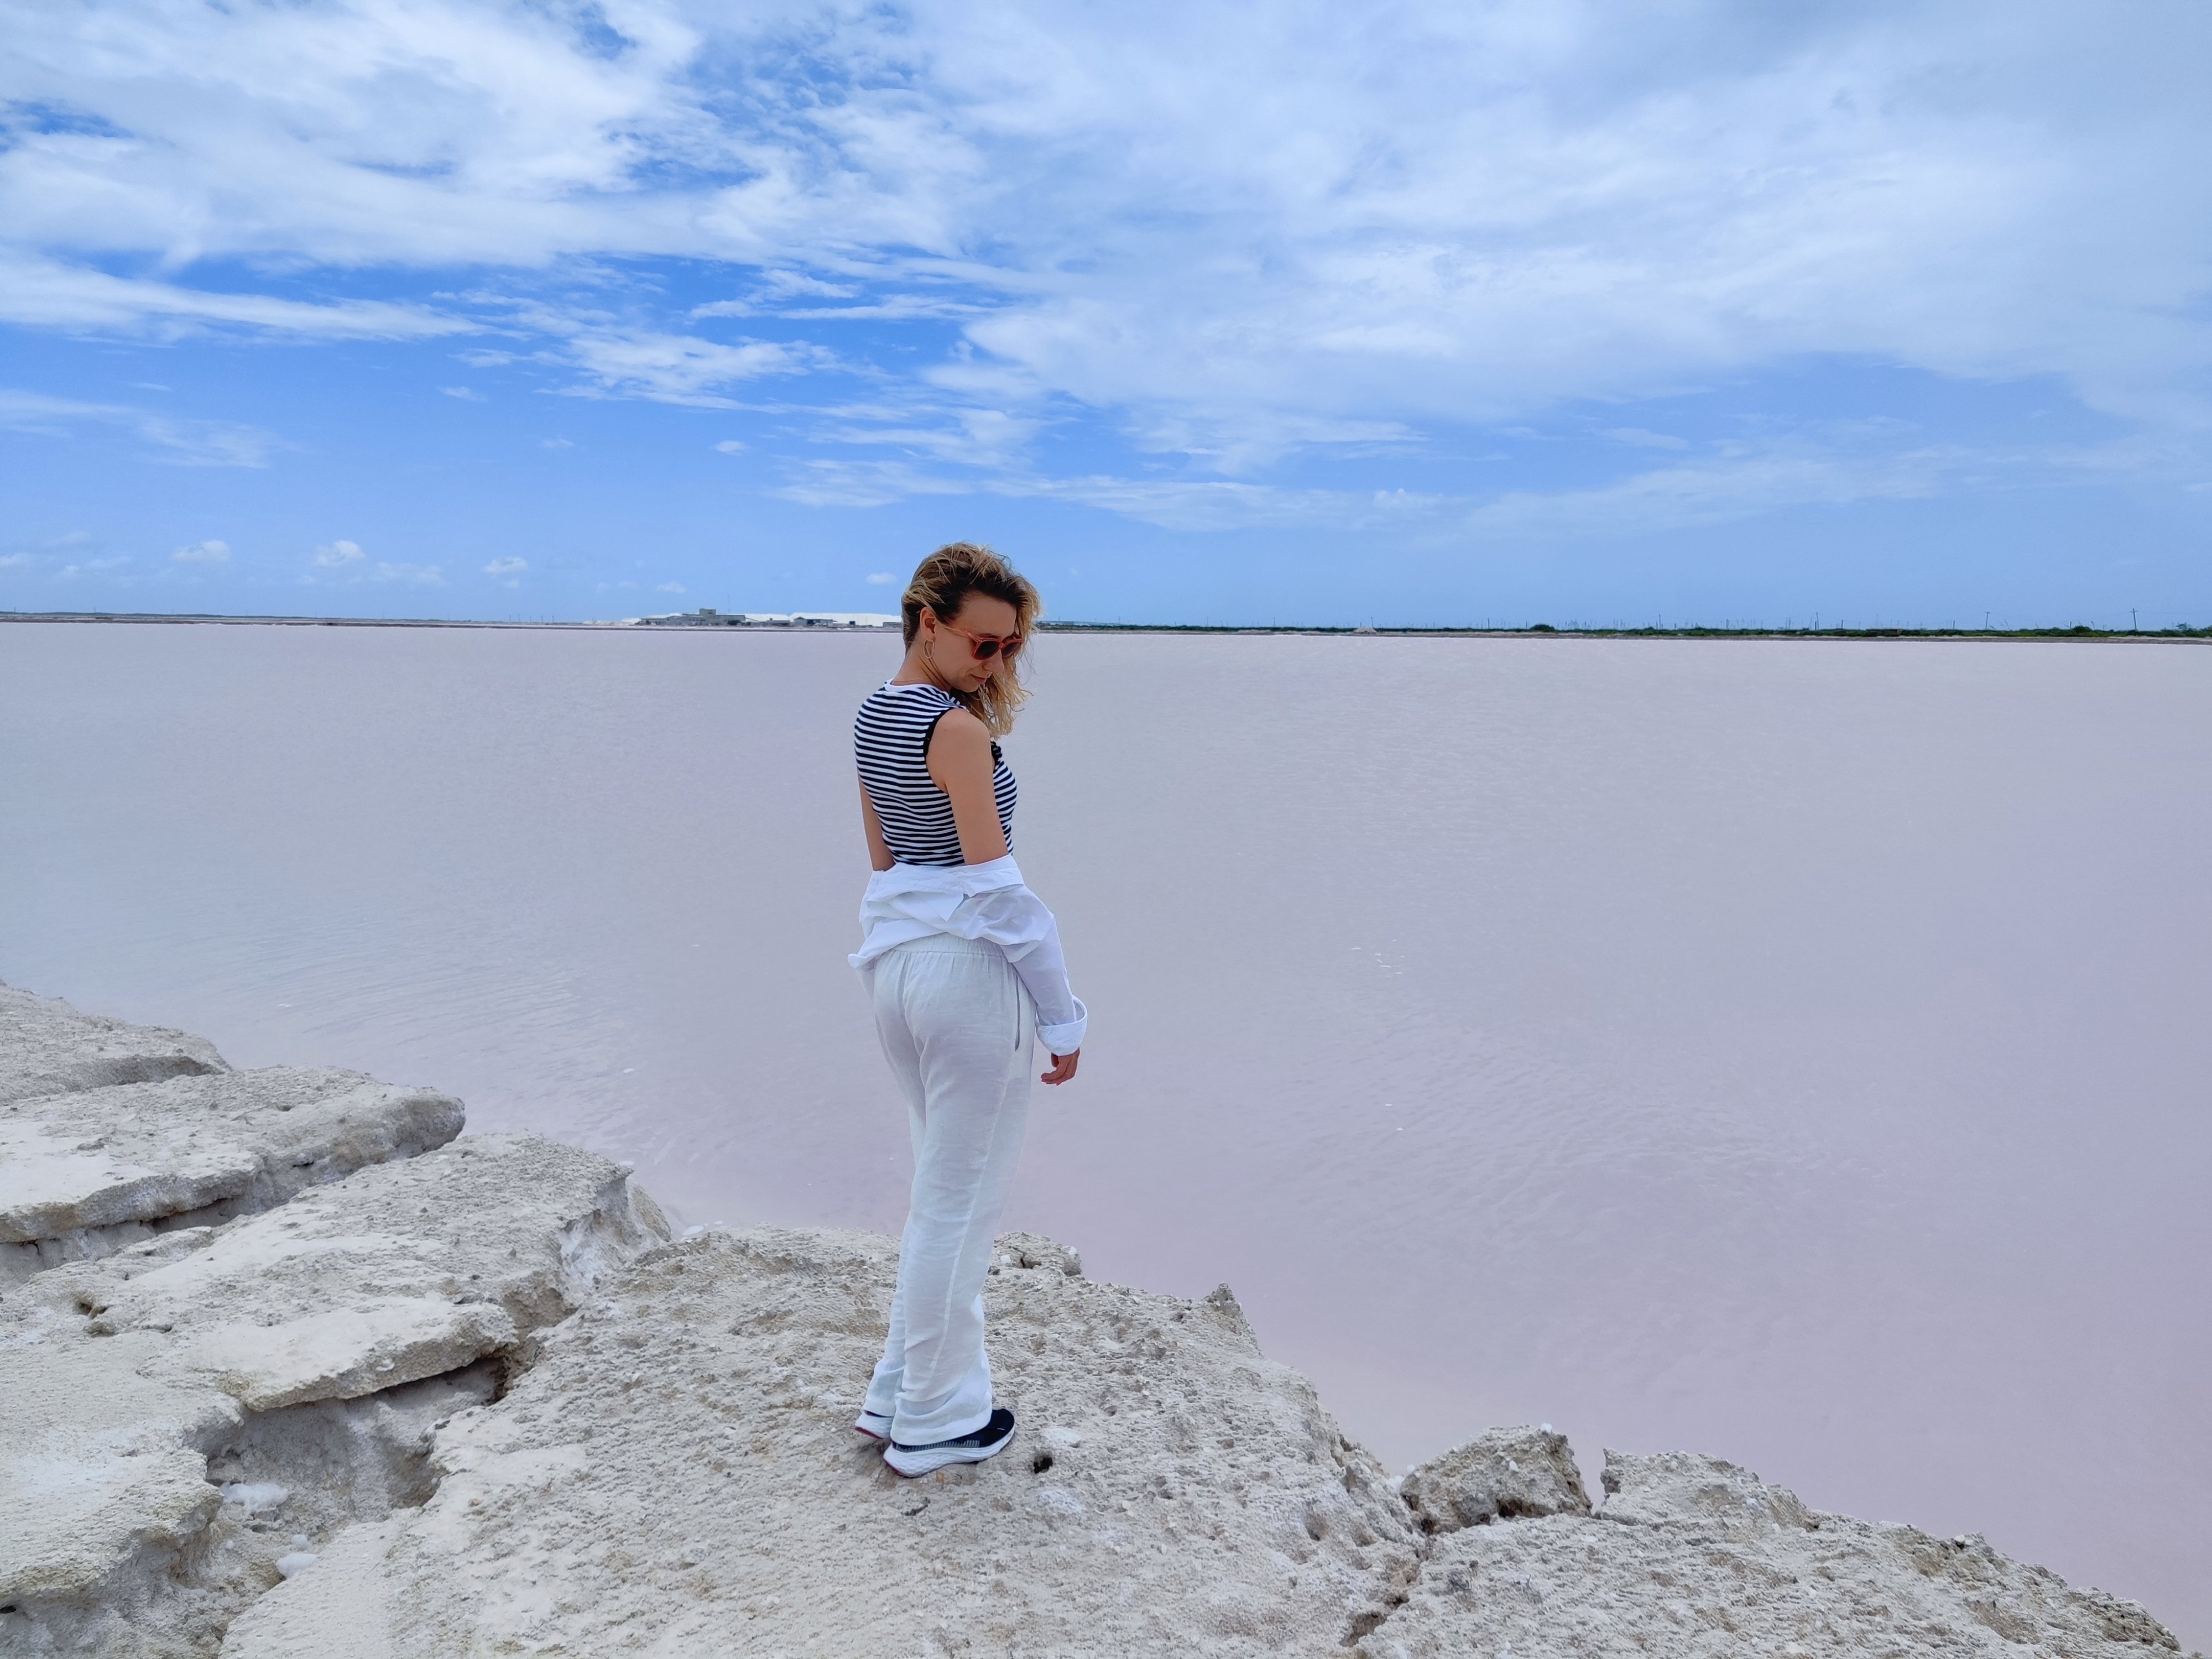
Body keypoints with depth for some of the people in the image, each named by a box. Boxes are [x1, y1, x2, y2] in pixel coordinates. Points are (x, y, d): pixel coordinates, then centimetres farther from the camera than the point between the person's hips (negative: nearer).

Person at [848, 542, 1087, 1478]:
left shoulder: (873, 715, 11)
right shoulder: (959, 729, -16)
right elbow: (996, 884, -18)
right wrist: (1061, 1015, -12)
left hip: (895, 962, 9)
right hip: (972, 969, -9)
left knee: (942, 1184, 22)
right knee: (961, 1198, 5)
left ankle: (902, 1392, 32)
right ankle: (935, 1423, 20)